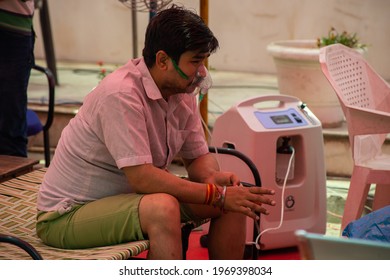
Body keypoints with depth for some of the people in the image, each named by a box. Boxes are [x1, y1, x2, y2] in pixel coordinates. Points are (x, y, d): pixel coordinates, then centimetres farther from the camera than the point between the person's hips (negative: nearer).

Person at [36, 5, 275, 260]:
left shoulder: (183, 93, -1)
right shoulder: (121, 94, -26)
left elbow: (199, 156, 8)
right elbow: (141, 177, -30)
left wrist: (212, 178, -16)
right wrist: (218, 195, -27)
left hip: (129, 196, 8)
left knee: (234, 198, -3)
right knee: (163, 208, -36)